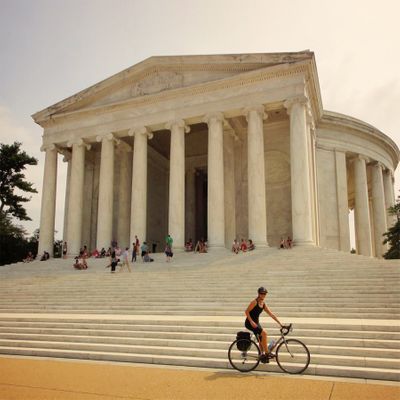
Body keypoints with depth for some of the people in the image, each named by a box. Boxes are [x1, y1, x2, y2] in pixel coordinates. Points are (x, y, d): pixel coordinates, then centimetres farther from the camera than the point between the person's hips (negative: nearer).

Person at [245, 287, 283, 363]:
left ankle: (262, 354, 18)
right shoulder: (254, 302, -14)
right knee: (264, 333, -21)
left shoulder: (263, 304, 7)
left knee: (261, 339, 6)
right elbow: (247, 312, -16)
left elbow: (271, 314, 9)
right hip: (250, 323, -8)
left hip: (256, 323, 8)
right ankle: (267, 353, -12)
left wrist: (280, 323, 7)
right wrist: (251, 321, -25)